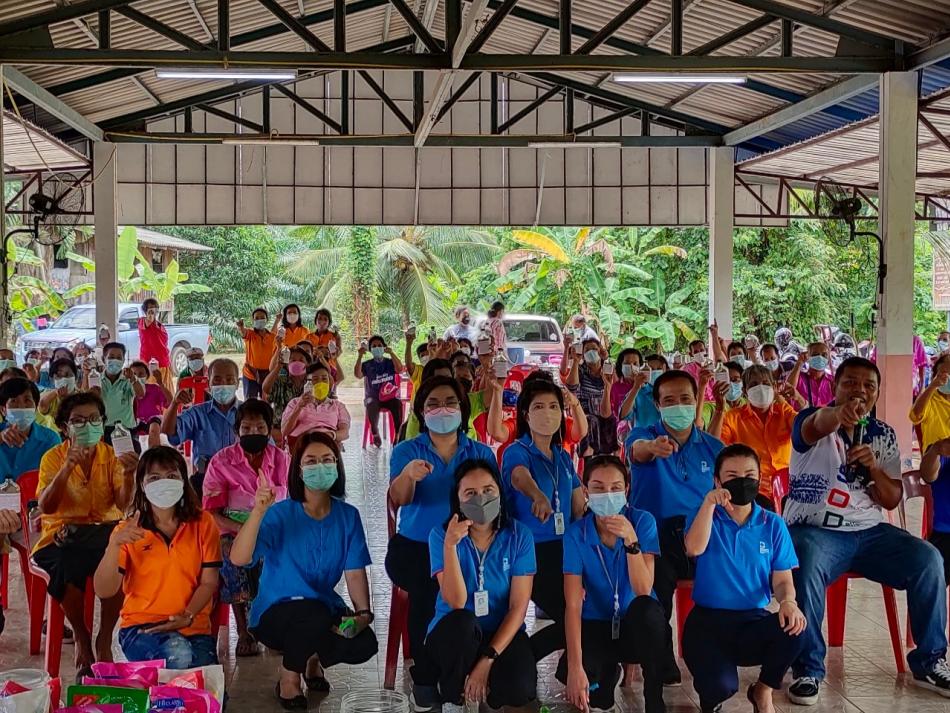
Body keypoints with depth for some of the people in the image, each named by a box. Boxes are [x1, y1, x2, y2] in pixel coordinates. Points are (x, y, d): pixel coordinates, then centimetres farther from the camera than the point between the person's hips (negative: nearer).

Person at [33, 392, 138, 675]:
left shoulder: (111, 456, 6)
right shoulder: (53, 457, 2)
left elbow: (123, 505, -6)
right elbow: (45, 507, -12)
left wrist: (128, 474, -25)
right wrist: (67, 467, -24)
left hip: (105, 529, 1)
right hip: (63, 532, -1)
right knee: (70, 566, -35)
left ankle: (104, 641, -12)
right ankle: (82, 639, -7)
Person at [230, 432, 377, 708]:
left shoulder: (348, 516, -2)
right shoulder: (280, 514, -15)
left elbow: (355, 571, -5)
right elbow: (239, 558, -28)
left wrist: (364, 612, -22)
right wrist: (258, 512, -42)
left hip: (324, 608, 4)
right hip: (276, 613, -4)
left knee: (365, 644, -22)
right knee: (315, 616, -37)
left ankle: (315, 660, 14)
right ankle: (289, 678, -5)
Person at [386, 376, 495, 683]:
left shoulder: (481, 453, 11)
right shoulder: (406, 450, 6)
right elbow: (399, 498, -12)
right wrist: (409, 475, -35)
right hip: (415, 547, -1)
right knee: (428, 586, -33)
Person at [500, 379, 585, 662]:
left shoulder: (564, 457, 15)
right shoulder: (517, 452, -6)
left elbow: (580, 507, 15)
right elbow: (520, 476, -31)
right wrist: (538, 496, -53)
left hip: (565, 550, 6)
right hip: (531, 551, -6)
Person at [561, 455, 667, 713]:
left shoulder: (642, 521, -11)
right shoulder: (576, 534, -11)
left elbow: (643, 591, -20)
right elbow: (573, 605, -18)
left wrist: (631, 540, -34)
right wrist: (575, 666, -29)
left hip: (637, 626, 0)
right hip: (596, 627, 1)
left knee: (645, 607, -36)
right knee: (568, 672, -31)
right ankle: (607, 673, 8)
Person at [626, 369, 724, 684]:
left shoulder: (714, 448, 14)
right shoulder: (643, 436, 2)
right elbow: (638, 449, -23)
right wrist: (653, 446, -48)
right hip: (656, 537, -3)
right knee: (655, 595, -29)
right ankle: (662, 665, -5)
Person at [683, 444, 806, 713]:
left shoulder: (773, 525, 6)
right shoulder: (706, 516, 2)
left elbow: (782, 579, 4)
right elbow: (694, 549, -19)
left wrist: (788, 601, -19)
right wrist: (710, 503, -26)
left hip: (754, 620, 2)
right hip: (707, 620, -2)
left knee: (793, 627, -33)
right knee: (720, 686, -31)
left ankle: (763, 691, 1)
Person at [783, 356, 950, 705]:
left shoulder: (884, 434, 11)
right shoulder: (812, 419, -3)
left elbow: (892, 500, 9)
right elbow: (818, 425, -32)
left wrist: (874, 468, -12)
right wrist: (839, 413, -56)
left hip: (869, 531, 5)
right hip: (815, 529, -4)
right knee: (807, 568, -35)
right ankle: (808, 669, -19)